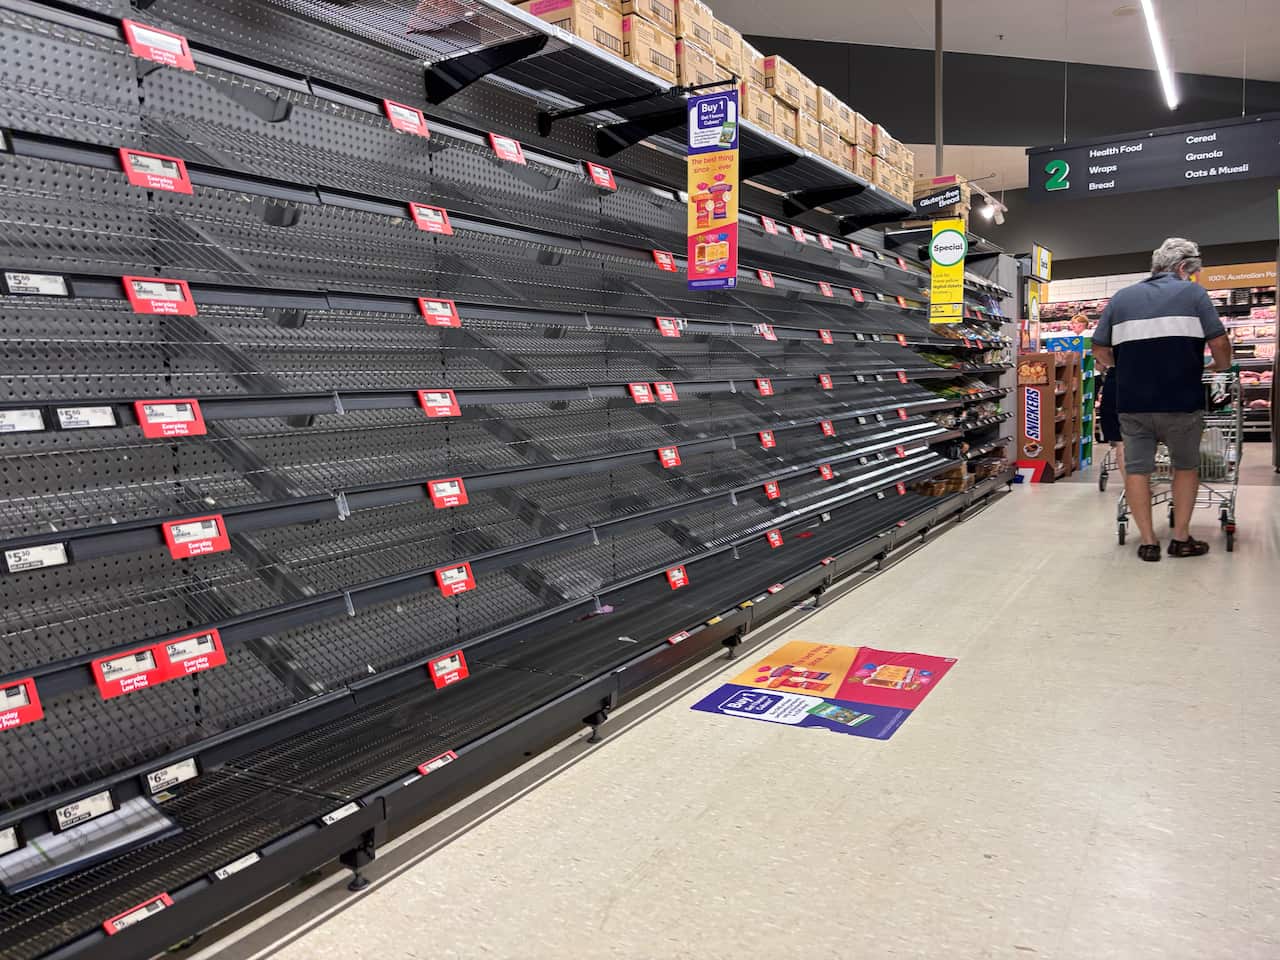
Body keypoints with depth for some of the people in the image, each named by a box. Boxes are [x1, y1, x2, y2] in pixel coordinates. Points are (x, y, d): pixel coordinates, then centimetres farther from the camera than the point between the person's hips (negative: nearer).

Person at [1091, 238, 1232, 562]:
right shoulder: (1192, 292, 2)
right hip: (1181, 401, -2)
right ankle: (1181, 538, 17)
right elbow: (1219, 341, -4)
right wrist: (1222, 366, 16)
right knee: (1186, 466, 16)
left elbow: (1100, 350, 8)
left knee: (1137, 469, 8)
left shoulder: (1121, 297, 10)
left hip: (1132, 403, 2)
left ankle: (1148, 542, 9)